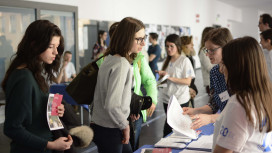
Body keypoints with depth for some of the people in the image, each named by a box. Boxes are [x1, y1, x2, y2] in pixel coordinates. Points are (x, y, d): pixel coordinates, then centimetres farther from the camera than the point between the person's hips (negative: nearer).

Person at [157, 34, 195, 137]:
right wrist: (161, 75, -3)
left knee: (167, 128, -11)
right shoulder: (167, 61, 12)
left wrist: (170, 78, -20)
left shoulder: (184, 60, -8)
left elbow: (188, 81, -12)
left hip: (180, 100, -6)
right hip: (167, 98, 6)